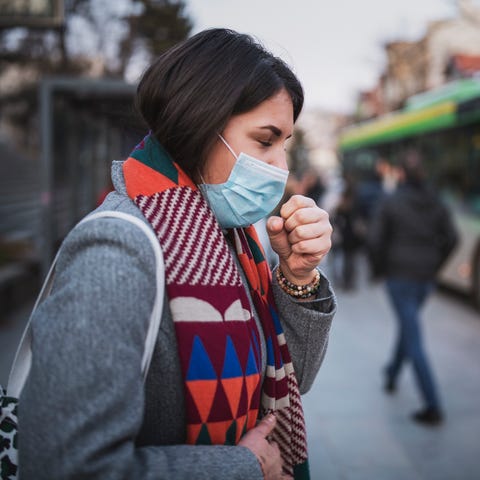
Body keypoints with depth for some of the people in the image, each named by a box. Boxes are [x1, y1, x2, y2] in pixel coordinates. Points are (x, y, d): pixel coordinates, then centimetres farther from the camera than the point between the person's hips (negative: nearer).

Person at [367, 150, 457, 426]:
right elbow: (451, 238, 0)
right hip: (426, 279, 5)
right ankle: (392, 375, 45)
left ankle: (434, 407, -8)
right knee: (408, 325, 27)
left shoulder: (391, 203, -7)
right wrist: (435, 266, 11)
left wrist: (380, 268, 5)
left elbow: (376, 240, -10)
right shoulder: (436, 204, 5)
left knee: (414, 341, -5)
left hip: (400, 276, -5)